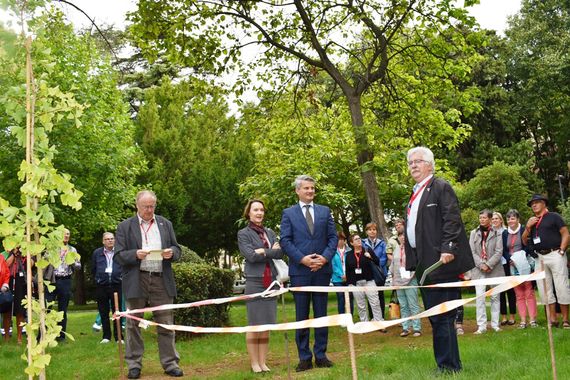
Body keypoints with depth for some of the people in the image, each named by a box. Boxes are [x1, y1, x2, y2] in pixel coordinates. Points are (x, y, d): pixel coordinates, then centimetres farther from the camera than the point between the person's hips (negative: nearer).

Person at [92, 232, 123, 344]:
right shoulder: (97, 253, 9)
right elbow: (93, 269, 17)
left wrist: (122, 277, 4)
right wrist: (97, 279, 12)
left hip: (116, 285, -2)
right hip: (101, 286, 2)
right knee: (103, 312, 6)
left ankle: (118, 336, 8)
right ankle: (106, 336, 15)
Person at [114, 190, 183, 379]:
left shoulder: (165, 224, 12)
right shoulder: (125, 226, 3)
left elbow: (176, 249, 14)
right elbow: (118, 256, -1)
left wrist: (171, 252, -9)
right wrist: (135, 255, -18)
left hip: (161, 280, 2)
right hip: (136, 281, -2)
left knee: (166, 324, 3)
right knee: (134, 324, 5)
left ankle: (170, 363, 10)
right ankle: (134, 365, 15)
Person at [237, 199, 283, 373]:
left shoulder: (270, 233, 16)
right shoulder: (243, 233, 2)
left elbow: (280, 253, 3)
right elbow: (251, 256, -12)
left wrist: (263, 251, -10)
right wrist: (271, 251, -4)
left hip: (271, 281, 5)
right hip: (254, 282, -5)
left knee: (266, 324, 6)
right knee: (254, 324, 0)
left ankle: (263, 362, 11)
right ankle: (254, 362, 6)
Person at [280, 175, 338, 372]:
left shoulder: (325, 211, 12)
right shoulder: (288, 213, 6)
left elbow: (333, 237, 7)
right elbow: (285, 241, -2)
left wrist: (325, 257, -10)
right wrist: (302, 259, -13)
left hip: (322, 269, 2)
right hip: (299, 270, -2)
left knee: (321, 313, 6)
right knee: (302, 316, 2)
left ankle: (321, 355, 13)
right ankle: (304, 357, 7)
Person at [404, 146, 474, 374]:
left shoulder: (441, 187, -4)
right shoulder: (415, 195, 20)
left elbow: (452, 220, -14)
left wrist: (448, 249, -22)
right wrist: (412, 263, 17)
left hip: (441, 261, -9)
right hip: (424, 264, 9)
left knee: (443, 317, -7)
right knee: (435, 317, 12)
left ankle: (448, 366, 0)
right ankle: (448, 363, 20)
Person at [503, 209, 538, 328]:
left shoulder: (524, 231, 0)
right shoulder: (505, 233, 12)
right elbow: (504, 250, 10)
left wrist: (523, 255, -18)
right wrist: (510, 259, -7)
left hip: (525, 264, -4)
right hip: (512, 266, 4)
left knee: (529, 292, -4)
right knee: (519, 295, 4)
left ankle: (532, 319, -3)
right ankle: (523, 320, 5)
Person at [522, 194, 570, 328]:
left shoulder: (553, 217, 3)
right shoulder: (531, 222, 19)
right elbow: (524, 241, 15)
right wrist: (528, 227, 0)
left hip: (555, 255, -6)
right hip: (540, 258, 6)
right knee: (544, 289, 4)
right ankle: (552, 318, 8)